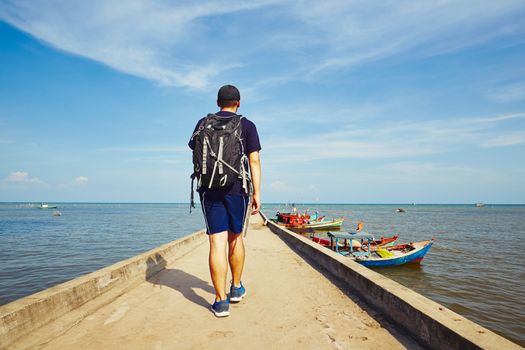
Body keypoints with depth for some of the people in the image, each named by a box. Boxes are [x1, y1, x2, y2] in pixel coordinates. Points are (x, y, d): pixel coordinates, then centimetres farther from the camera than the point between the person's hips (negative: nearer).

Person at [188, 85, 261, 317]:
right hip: (237, 188, 0)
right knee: (235, 238, 16)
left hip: (209, 189, 1)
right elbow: (254, 161, -4)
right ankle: (236, 288, 29)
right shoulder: (247, 125, 3)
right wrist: (257, 193, -4)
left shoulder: (203, 124, 9)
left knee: (217, 243, -2)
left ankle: (221, 301, -2)